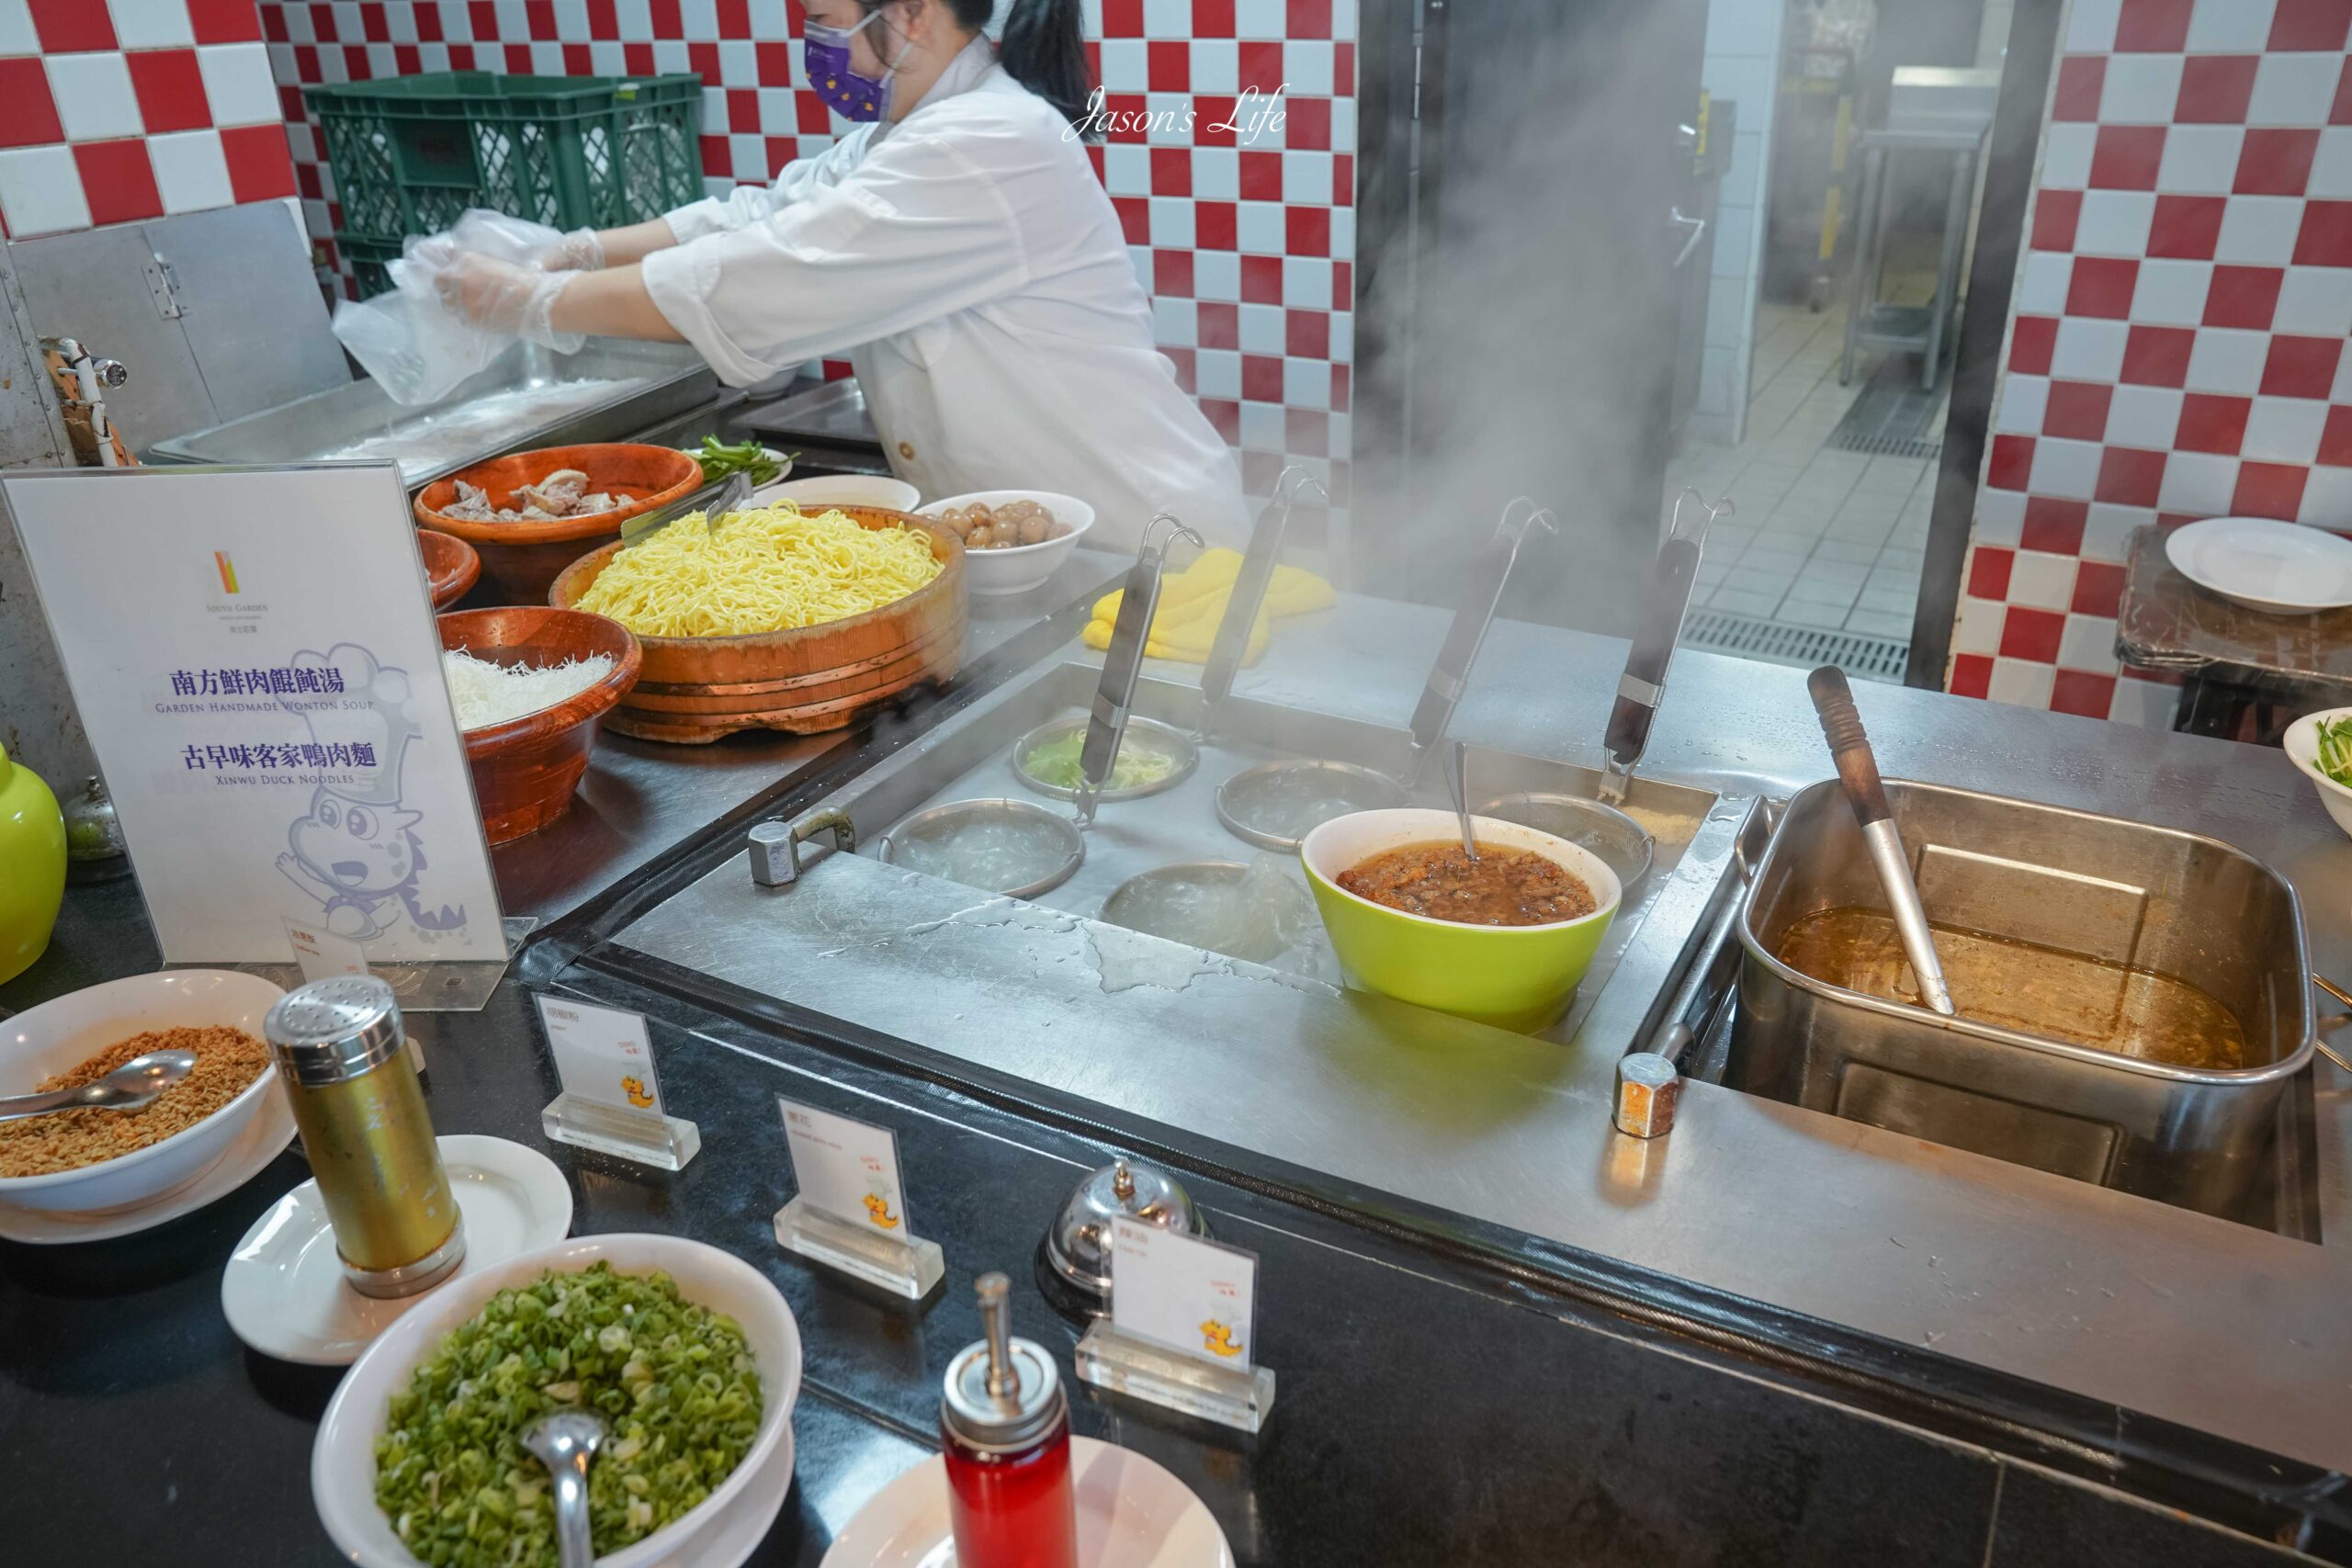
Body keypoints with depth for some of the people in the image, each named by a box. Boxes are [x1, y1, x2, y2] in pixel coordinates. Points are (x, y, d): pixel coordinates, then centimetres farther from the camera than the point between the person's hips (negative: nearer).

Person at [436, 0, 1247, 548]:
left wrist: (532, 301, -14)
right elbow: (759, 221, 12)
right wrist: (586, 251, -2)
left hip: (1130, 544, -9)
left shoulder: (993, 145, -23)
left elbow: (753, 286, -24)